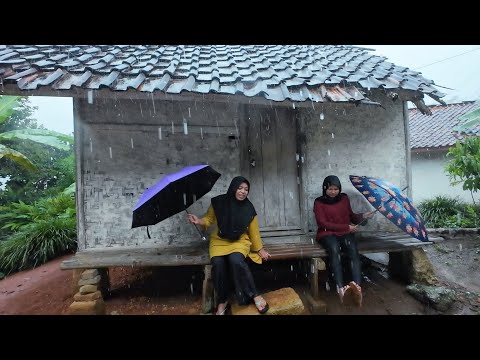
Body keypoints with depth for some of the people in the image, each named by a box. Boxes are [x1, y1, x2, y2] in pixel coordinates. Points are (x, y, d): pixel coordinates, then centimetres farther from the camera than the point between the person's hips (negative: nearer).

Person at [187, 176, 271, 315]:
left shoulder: (248, 208, -7)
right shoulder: (218, 202, -10)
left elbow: (253, 230, 1)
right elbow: (209, 218, 2)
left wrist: (260, 249, 3)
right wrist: (199, 221, -20)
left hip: (240, 241, -1)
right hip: (219, 241, 1)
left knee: (236, 260, -32)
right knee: (218, 264, -28)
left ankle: (254, 295, -14)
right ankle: (222, 301, -5)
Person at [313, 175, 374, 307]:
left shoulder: (344, 198, 11)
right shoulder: (319, 202, -1)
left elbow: (350, 215, 22)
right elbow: (323, 224, -9)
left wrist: (362, 216, -1)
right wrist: (346, 227, -12)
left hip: (345, 232, 3)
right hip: (327, 233, -3)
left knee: (353, 250, -30)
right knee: (334, 249, -36)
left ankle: (357, 287, -45)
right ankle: (341, 288, -47)